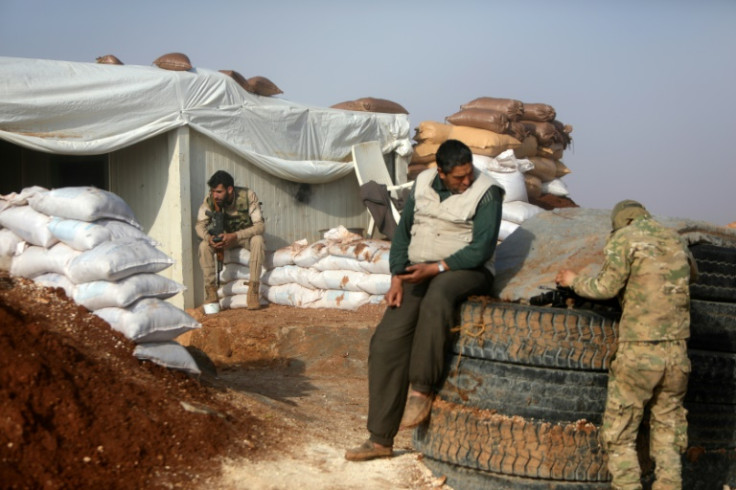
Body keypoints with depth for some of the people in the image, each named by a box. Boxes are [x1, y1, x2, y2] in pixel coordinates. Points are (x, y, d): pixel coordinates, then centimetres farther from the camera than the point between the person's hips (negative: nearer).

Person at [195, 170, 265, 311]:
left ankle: (253, 290, -30)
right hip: (223, 236, 2)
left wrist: (235, 236, -43)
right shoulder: (210, 200, -19)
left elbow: (260, 225, -30)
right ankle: (211, 291, -22)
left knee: (258, 240, -35)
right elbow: (200, 225, -13)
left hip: (246, 235, -2)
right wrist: (209, 237, -37)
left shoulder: (248, 196, -27)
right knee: (204, 246, -26)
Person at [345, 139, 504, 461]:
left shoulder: (486, 193, -8)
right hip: (419, 273, 5)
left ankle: (421, 390, -28)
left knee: (436, 299, -41)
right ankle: (380, 439, -8)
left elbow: (481, 249, -15)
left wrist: (435, 268, -21)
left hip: (465, 272, -5)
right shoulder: (423, 184, 8)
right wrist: (397, 277, -1)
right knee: (387, 341, -13)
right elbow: (403, 232, 11)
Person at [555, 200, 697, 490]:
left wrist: (574, 281, 7)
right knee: (668, 438, 13)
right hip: (677, 353, 5)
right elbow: (692, 274, 32)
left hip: (638, 352, -5)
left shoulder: (624, 238, -2)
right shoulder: (676, 241, 14)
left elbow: (606, 287, -9)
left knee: (619, 436, 4)